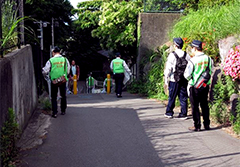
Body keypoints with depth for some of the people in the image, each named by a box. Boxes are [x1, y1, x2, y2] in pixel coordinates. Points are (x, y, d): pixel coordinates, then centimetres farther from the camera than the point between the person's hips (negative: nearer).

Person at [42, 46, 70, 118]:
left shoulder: (50, 61, -7)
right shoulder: (65, 60, -1)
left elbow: (45, 71, -4)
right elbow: (68, 71, 6)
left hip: (54, 80, -2)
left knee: (54, 97, 7)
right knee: (63, 96, 17)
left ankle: (54, 112, 1)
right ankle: (63, 111, 25)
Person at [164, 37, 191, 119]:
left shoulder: (172, 55, -9)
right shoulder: (187, 55, 4)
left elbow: (168, 69, -9)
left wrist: (166, 80, -3)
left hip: (174, 80, -3)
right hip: (184, 80, 4)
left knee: (172, 97, 8)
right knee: (183, 97, 8)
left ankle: (169, 113, 19)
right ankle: (183, 114, 9)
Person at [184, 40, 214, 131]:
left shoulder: (192, 60, -16)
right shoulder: (208, 59, -1)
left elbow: (187, 75, -14)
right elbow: (211, 71, 10)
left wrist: (189, 78, 7)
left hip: (194, 87, -5)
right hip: (205, 86, 5)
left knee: (195, 106, 4)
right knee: (204, 105, 15)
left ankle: (197, 126, 7)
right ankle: (207, 125, 19)